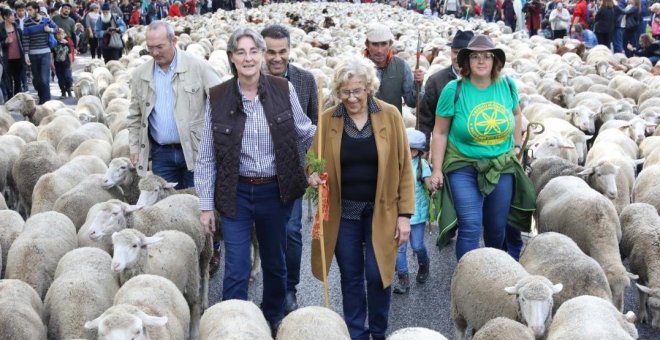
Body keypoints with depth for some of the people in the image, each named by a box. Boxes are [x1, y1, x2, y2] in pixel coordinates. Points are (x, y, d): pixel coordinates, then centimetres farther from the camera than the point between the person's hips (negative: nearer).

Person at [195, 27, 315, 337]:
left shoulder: (284, 90, -6)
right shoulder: (218, 97, -6)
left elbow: (304, 133, 9)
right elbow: (206, 157, -2)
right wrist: (206, 205, -3)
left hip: (275, 191, 1)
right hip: (235, 193, -1)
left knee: (274, 263, 18)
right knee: (236, 270, 0)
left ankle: (274, 319, 41)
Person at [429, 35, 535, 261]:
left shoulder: (507, 86, -2)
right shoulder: (454, 90, -11)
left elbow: (516, 114, 20)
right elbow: (440, 132, -7)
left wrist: (517, 145, 16)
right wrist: (437, 170, -8)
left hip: (502, 167, 4)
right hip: (464, 167, -3)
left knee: (497, 227, 14)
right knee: (470, 227, -13)